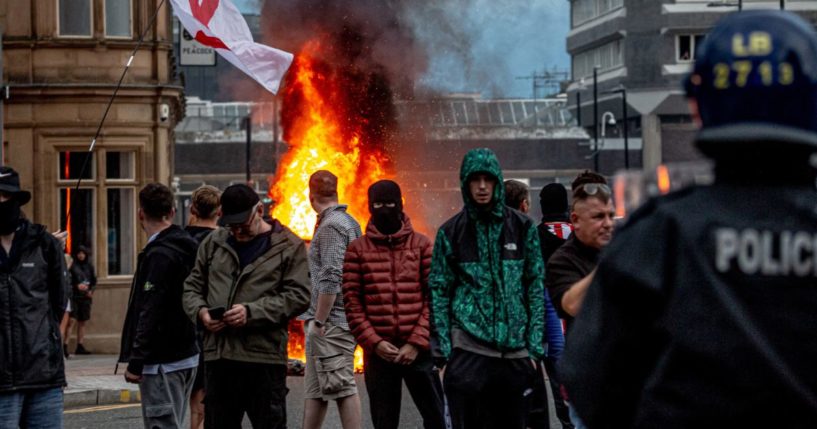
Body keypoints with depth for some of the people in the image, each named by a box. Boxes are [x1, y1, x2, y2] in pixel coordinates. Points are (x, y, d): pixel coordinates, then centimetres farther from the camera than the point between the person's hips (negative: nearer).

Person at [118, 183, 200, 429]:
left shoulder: (159, 255, -16)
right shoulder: (187, 248, 12)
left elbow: (150, 314, -21)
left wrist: (136, 362, -18)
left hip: (162, 362, -9)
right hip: (187, 355, 9)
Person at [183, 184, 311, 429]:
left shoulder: (289, 246, 1)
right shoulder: (213, 243, 14)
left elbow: (298, 296, -7)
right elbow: (192, 286, 19)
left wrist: (251, 312, -16)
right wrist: (200, 311, -4)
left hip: (264, 358, -4)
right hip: (218, 356, 5)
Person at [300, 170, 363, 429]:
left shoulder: (331, 226, -14)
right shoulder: (350, 223, 17)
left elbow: (331, 279, -21)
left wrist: (318, 321, -17)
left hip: (331, 322, -10)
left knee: (342, 386, -8)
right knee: (314, 388, 13)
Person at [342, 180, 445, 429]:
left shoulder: (422, 245, 5)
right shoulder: (357, 250, 6)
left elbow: (434, 298, 0)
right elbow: (352, 303, 1)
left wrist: (417, 343, -9)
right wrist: (374, 343, -9)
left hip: (417, 351, 0)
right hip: (378, 352, 0)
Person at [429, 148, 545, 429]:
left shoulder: (522, 227, 8)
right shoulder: (451, 232, 5)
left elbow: (536, 287, 8)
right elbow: (439, 293, 5)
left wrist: (535, 348, 1)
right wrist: (443, 353, -3)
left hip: (514, 350, 2)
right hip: (467, 348, -2)